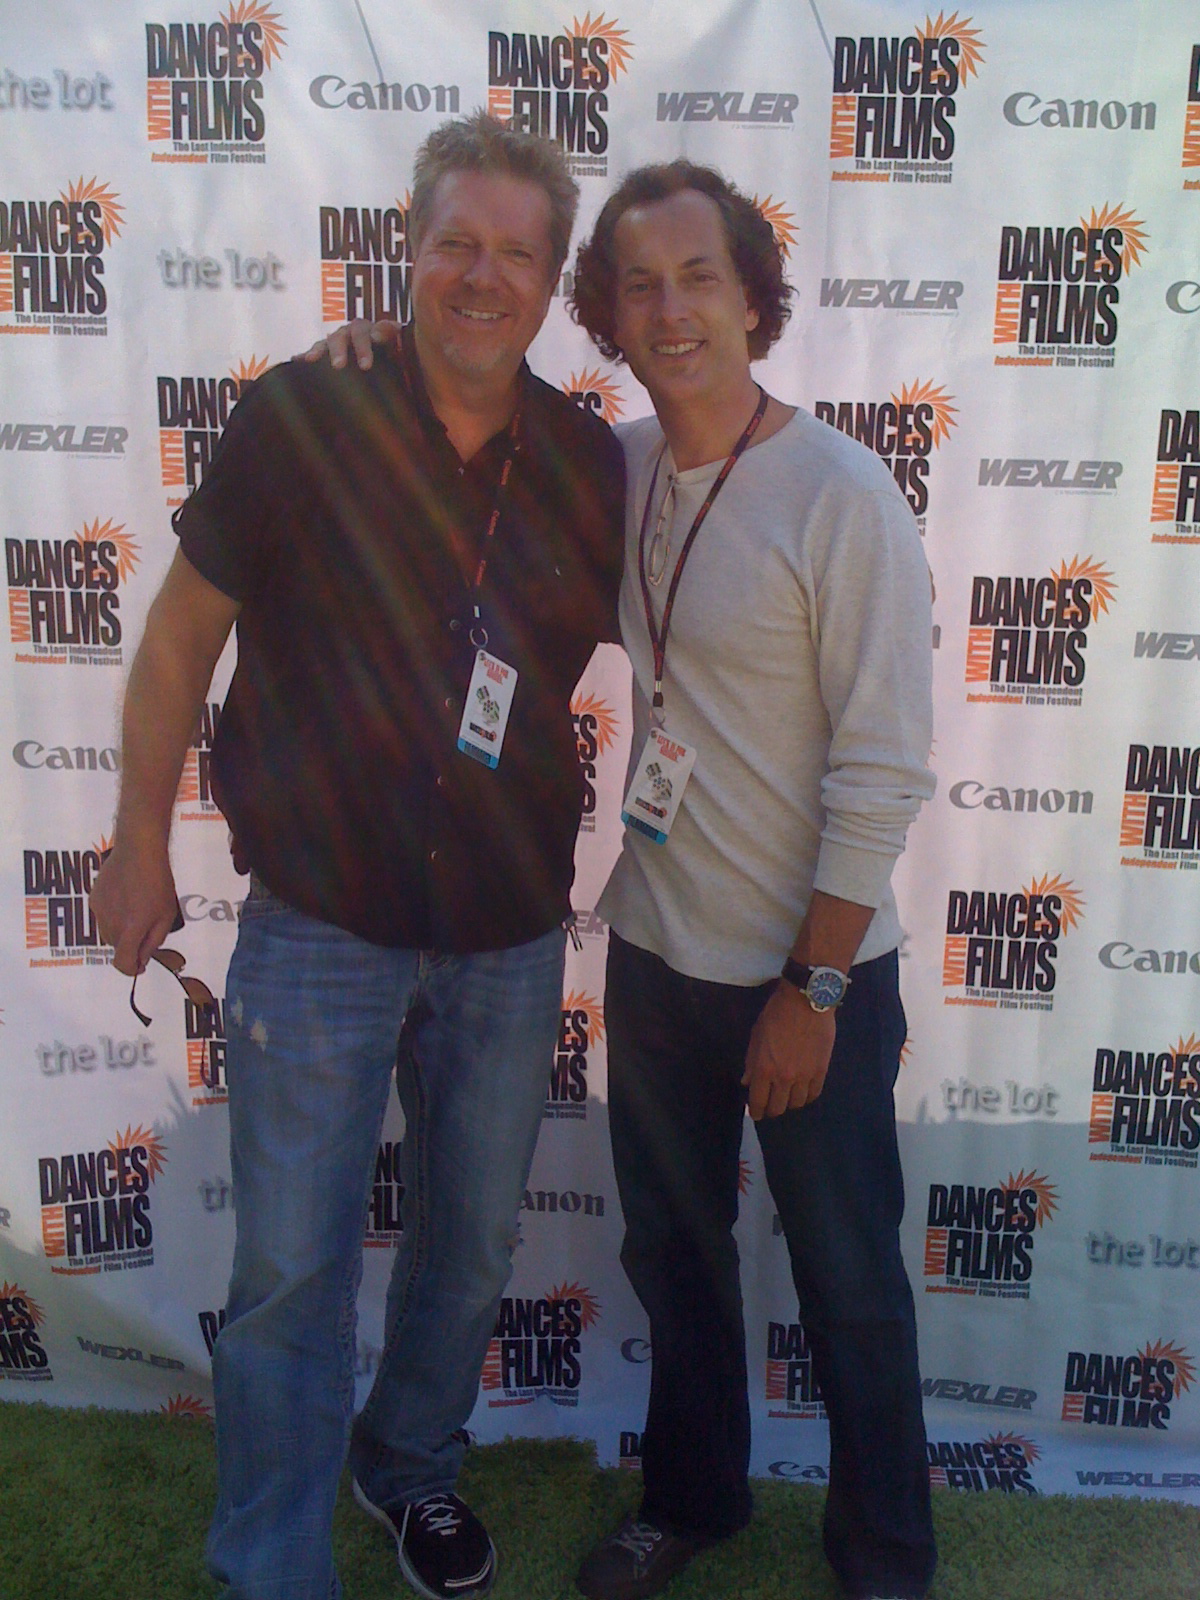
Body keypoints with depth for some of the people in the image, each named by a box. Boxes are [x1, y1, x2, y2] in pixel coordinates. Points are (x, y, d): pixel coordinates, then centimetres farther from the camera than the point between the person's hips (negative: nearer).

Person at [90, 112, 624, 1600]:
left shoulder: (589, 463, -1)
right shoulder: (298, 419, -9)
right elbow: (182, 629, -1)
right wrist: (141, 841, 1)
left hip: (510, 940, 3)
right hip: (320, 926, -3)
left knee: (473, 1245, 19)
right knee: (290, 1272, 6)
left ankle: (410, 1460, 48)